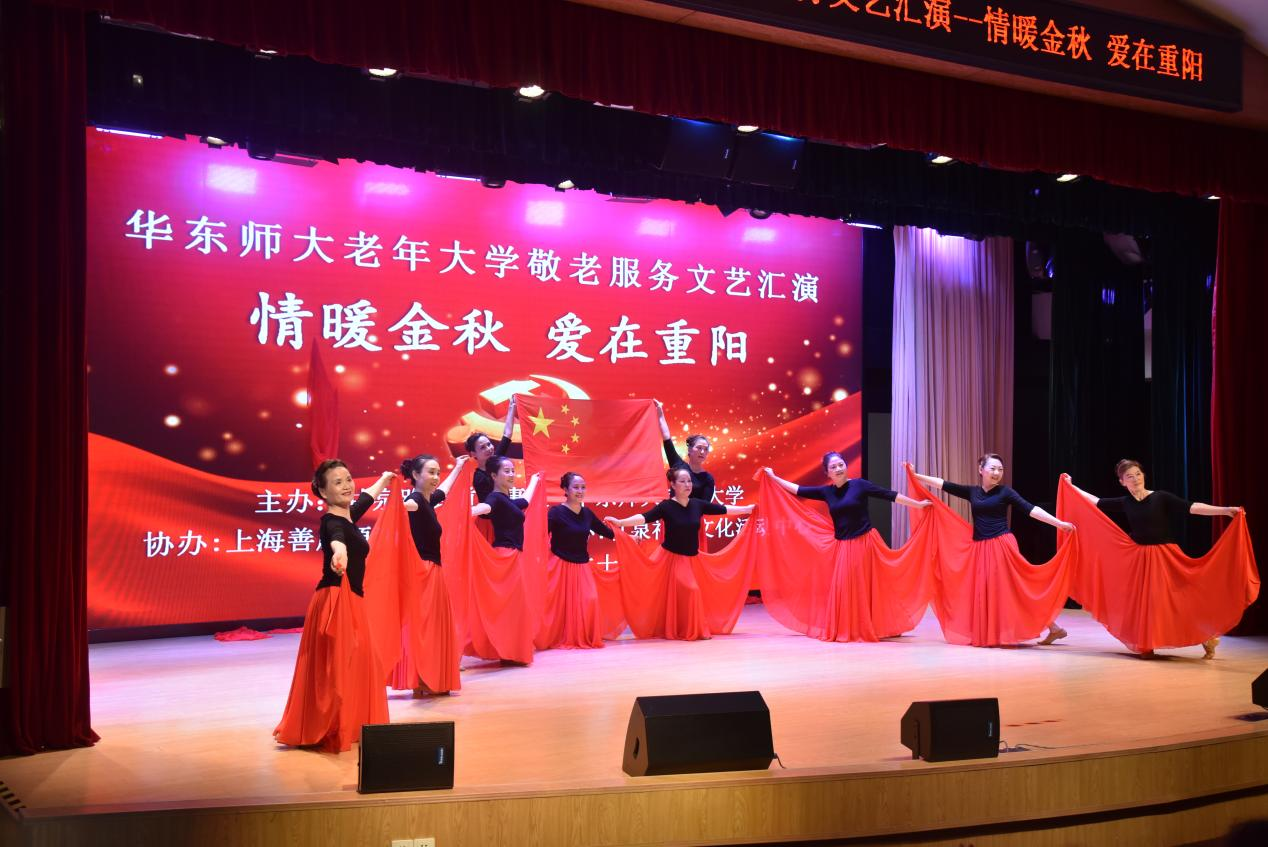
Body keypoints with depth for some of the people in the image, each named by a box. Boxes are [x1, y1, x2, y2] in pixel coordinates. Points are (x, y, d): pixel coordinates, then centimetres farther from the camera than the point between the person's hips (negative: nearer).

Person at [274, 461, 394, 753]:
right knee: (333, 669, -8)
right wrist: (339, 552, -65)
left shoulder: (348, 515, 10)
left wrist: (384, 478, 52)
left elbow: (367, 496, 33)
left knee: (355, 668, 15)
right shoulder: (332, 522, -16)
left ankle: (346, 729, 24)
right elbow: (336, 539, -42)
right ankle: (323, 734, -2)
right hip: (335, 601, -10)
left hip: (350, 602, 10)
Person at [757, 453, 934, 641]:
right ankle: (845, 631, 15)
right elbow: (798, 490, 11)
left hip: (864, 543, -4)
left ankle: (870, 629, 10)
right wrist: (774, 478, 14)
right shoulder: (826, 491, 5)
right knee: (842, 587, 4)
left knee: (866, 586, 0)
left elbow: (890, 495, -6)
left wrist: (918, 504, -8)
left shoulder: (859, 485, -6)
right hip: (841, 546, 4)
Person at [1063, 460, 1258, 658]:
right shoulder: (1124, 503, 3)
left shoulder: (1161, 497, -7)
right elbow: (1095, 502, 11)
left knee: (1180, 596, -7)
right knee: (1141, 601, 4)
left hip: (1165, 557, -4)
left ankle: (1206, 637, 7)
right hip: (1139, 560, 4)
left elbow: (1192, 507, -13)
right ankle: (1145, 646, 16)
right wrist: (1071, 486, 15)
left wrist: (1225, 510, -22)